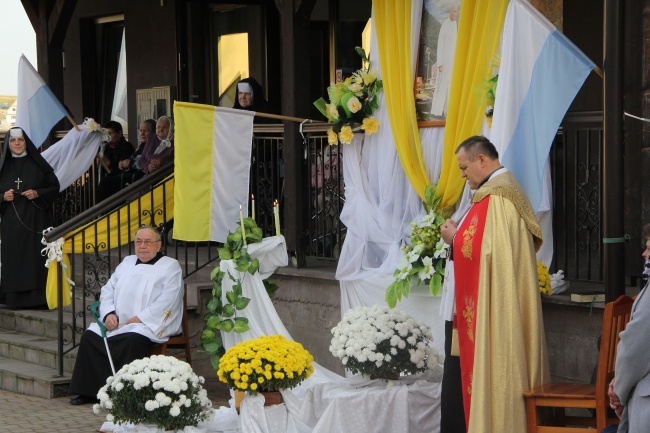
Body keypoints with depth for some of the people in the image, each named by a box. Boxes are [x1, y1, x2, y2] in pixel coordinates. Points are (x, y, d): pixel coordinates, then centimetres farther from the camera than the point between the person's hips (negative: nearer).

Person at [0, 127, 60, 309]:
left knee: (36, 257, -7)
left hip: (35, 220, -2)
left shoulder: (38, 164, 3)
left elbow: (54, 187, 4)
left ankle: (38, 297, -5)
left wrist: (38, 194, -12)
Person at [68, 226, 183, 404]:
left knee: (133, 339, -36)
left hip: (150, 325, -6)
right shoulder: (127, 263, 22)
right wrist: (108, 313, -3)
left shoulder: (170, 267, 2)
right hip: (117, 323, 6)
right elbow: (108, 289, 17)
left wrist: (139, 319, -17)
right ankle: (90, 391, -11)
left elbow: (167, 302, -11)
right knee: (90, 335, -15)